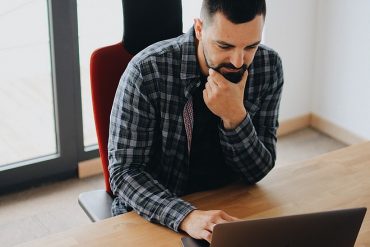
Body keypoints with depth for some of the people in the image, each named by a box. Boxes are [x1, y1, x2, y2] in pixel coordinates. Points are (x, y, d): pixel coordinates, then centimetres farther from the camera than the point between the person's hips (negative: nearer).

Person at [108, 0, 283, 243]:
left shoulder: (268, 66, -8)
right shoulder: (147, 71, -19)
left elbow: (257, 171, -5)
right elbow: (125, 171, -18)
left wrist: (235, 116, -23)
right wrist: (186, 217, -33)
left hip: (229, 208, 3)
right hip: (155, 216, -2)